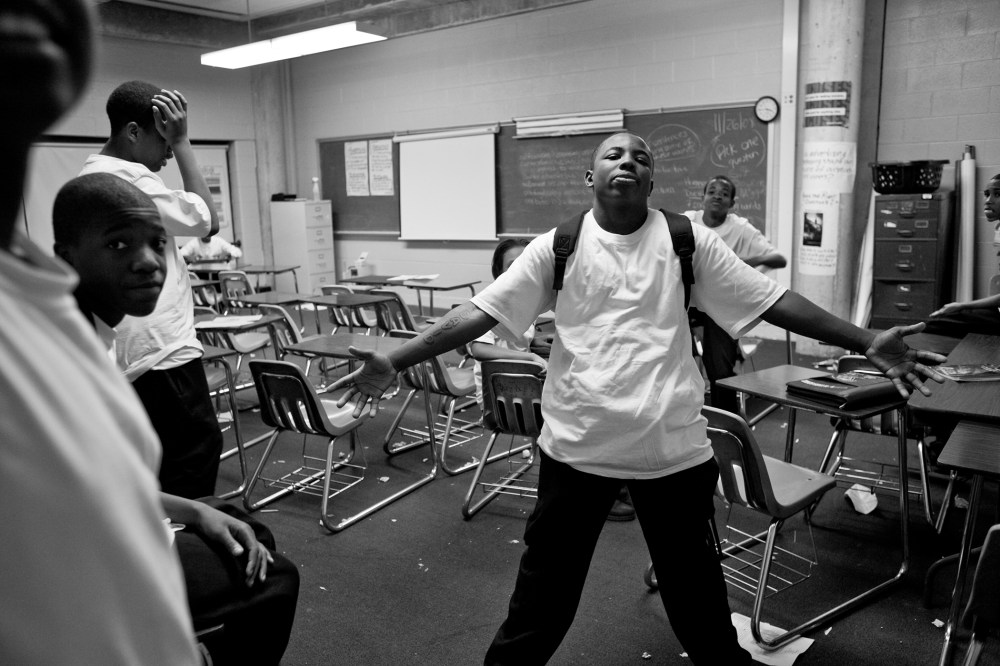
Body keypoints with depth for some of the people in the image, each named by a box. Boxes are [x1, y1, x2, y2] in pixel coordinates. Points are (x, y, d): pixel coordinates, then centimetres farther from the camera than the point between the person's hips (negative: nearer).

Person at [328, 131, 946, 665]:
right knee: (544, 587, 14)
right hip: (576, 445, 0)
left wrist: (869, 343, -6)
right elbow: (479, 312, -5)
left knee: (696, 588, 18)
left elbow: (774, 300, 1)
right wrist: (394, 362, -13)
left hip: (674, 447, 1)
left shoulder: (690, 242, 2)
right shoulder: (557, 247, 0)